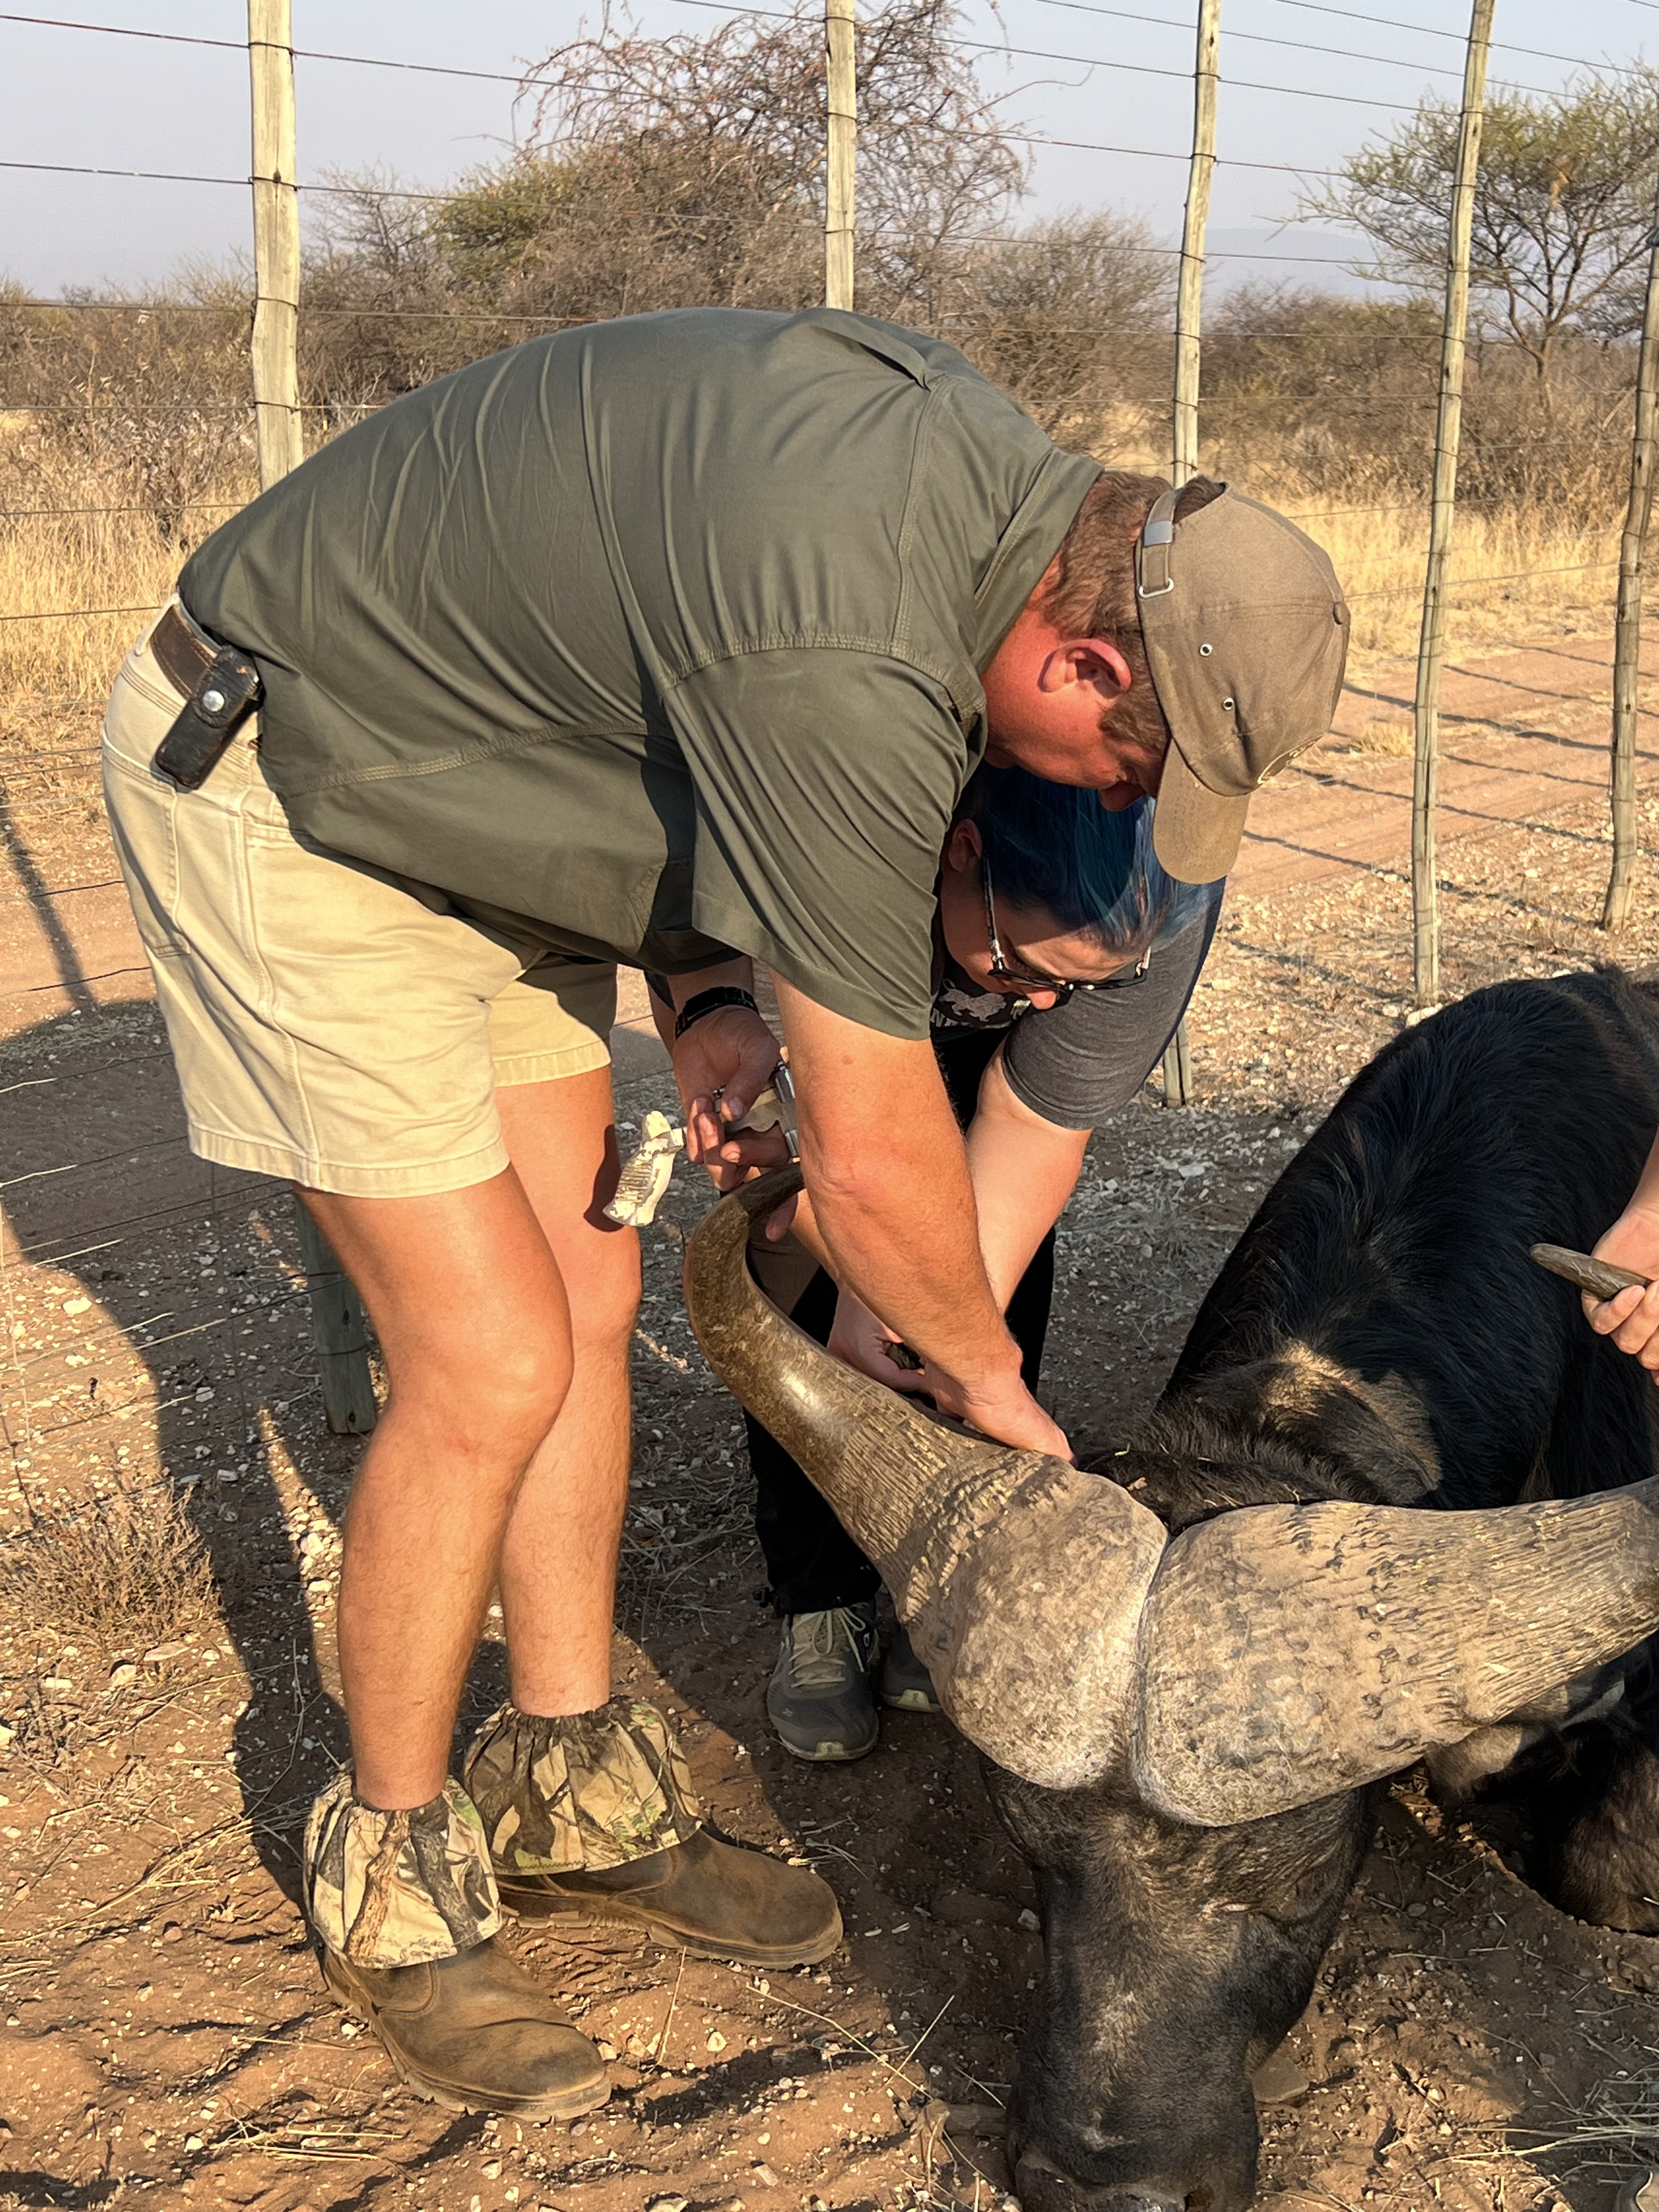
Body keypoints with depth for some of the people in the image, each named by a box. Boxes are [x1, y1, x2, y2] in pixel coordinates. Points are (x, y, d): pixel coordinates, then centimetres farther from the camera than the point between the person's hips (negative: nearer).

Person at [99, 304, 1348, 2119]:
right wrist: (987, 1375, -6)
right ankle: (390, 1878, 13)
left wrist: (710, 984, -2)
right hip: (277, 796, -9)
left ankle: (572, 1795, 24)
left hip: (450, 790, 10)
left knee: (588, 1295, 8)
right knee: (490, 1366, -10)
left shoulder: (977, 460, -4)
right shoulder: (855, 669, -35)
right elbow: (875, 1157, -26)